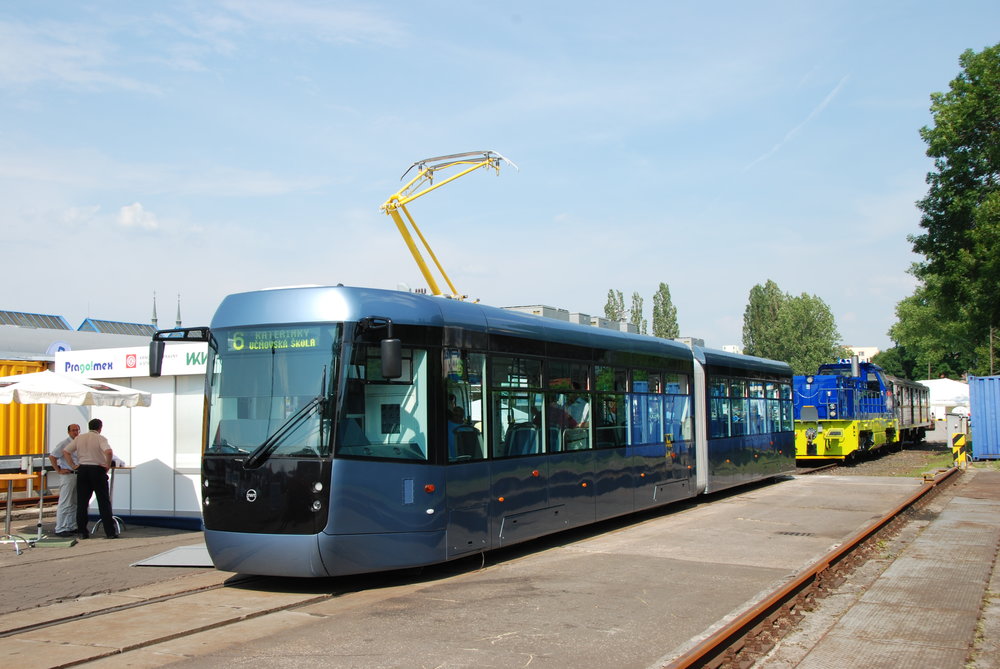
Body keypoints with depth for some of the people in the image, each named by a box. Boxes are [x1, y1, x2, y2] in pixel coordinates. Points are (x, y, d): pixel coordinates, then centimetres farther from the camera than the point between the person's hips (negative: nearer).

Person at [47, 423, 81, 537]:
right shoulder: (64, 444, -10)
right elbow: (52, 456, -16)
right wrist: (58, 470, -15)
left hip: (78, 475, 8)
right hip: (67, 475, -8)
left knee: (74, 503, 12)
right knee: (65, 503, -7)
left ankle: (72, 527, 19)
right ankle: (60, 529, -4)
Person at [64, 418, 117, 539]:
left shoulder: (79, 438, 7)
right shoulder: (100, 438, -8)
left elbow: (65, 451, 9)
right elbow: (109, 452, -25)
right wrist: (108, 465, -11)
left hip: (82, 470, 4)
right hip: (97, 470, -4)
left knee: (82, 502, 9)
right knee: (104, 502, 2)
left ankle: (82, 532, 8)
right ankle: (110, 532, 0)